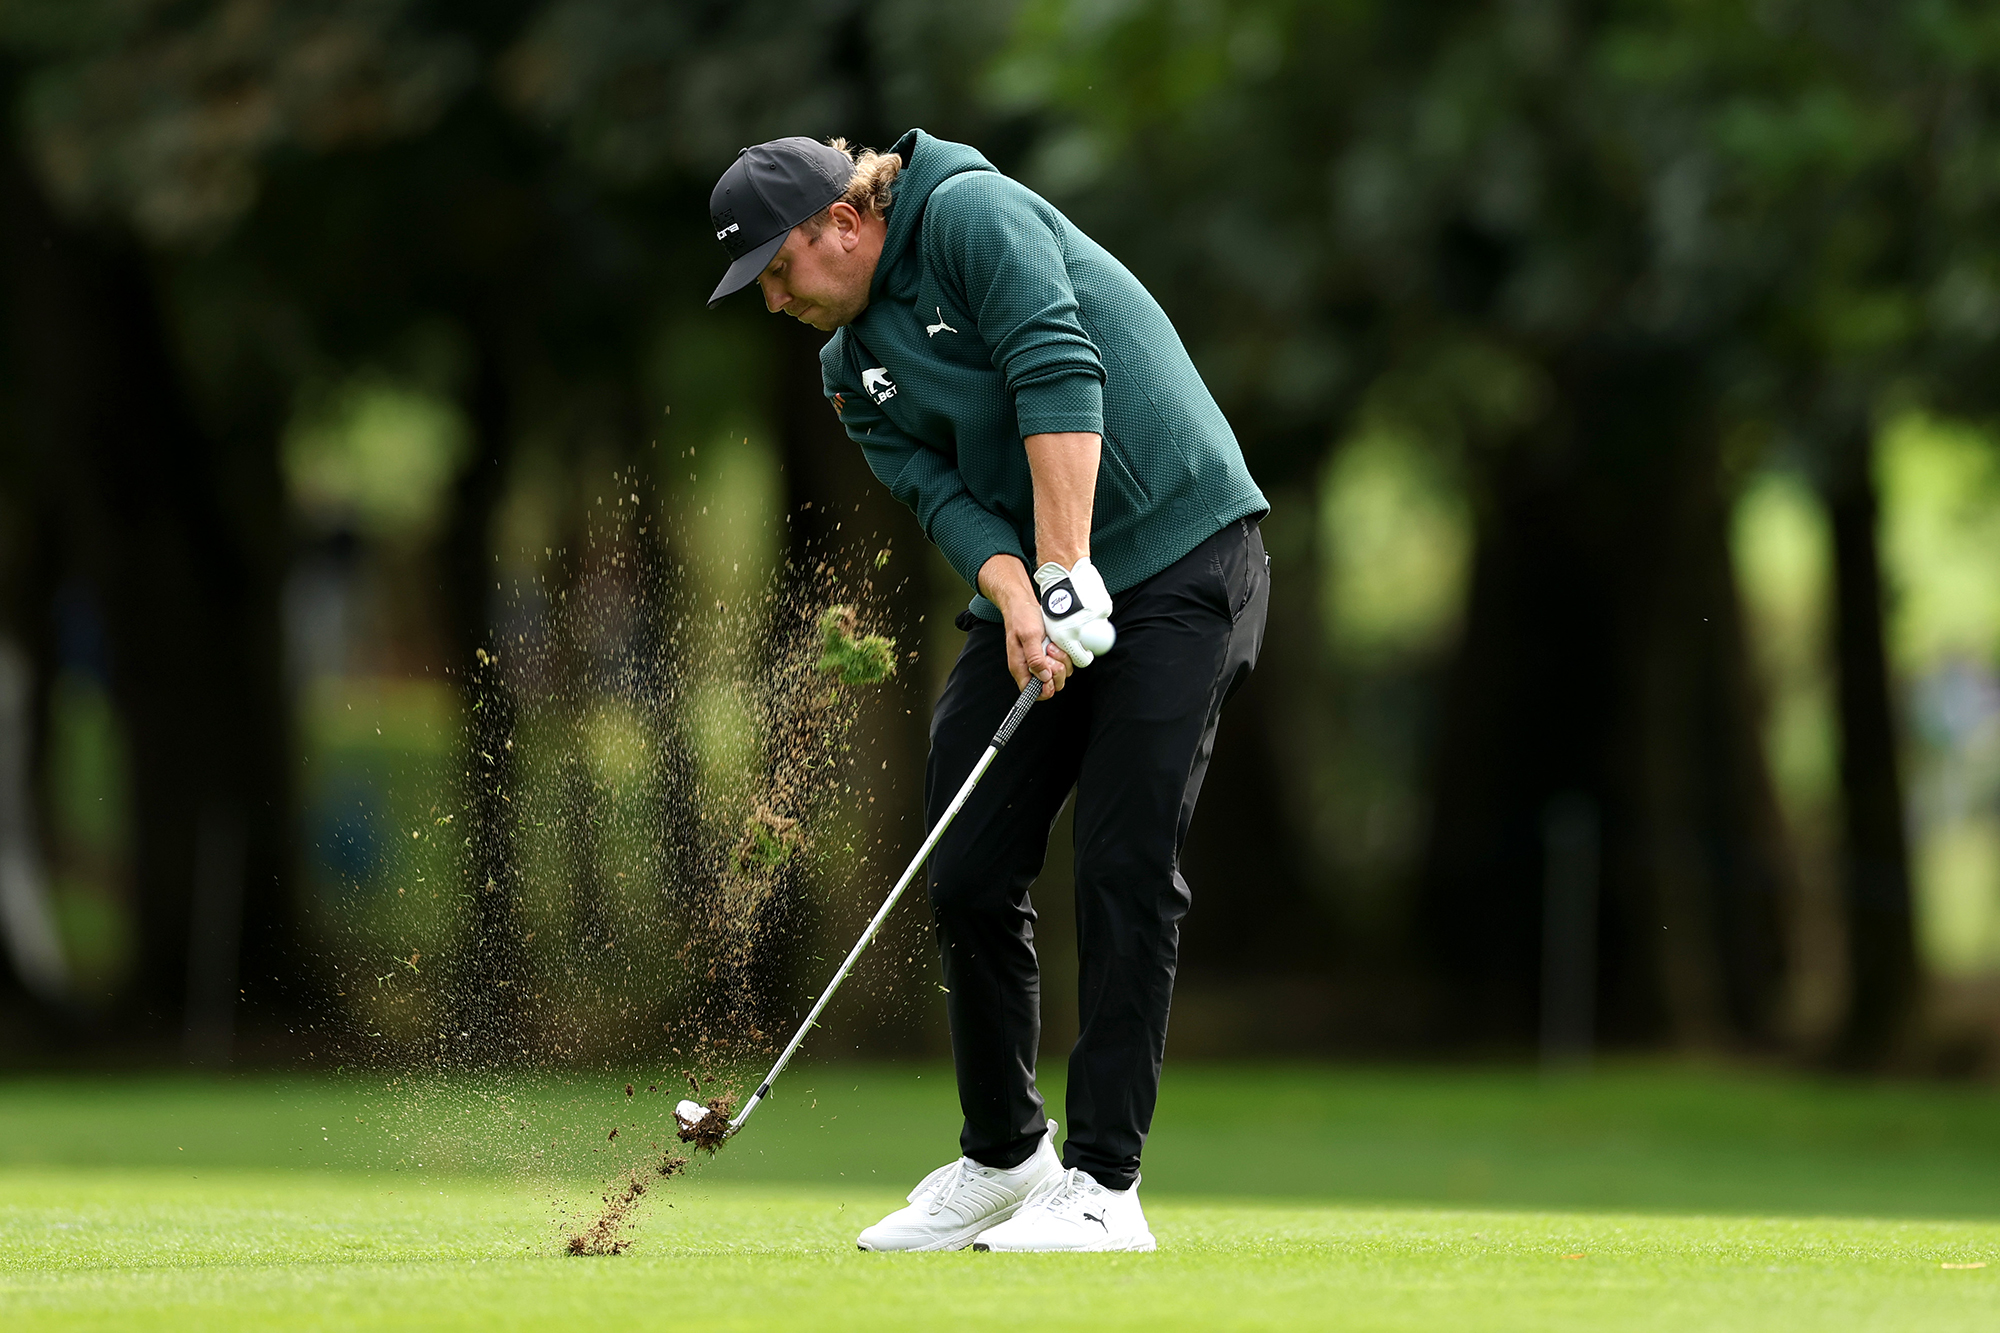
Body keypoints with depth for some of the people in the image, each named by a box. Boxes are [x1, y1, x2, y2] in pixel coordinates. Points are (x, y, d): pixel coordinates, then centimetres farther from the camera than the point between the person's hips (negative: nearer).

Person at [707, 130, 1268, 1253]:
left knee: (1123, 870, -12)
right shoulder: (853, 368, 11)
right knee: (970, 874, 3)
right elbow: (937, 490, -1)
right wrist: (1013, 598, -22)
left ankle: (1105, 1182, -9)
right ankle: (1005, 1157, 18)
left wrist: (1064, 571, -27)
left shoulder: (974, 215, -12)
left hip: (1180, 559, -8)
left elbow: (1059, 378, -23)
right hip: (1031, 584, 8)